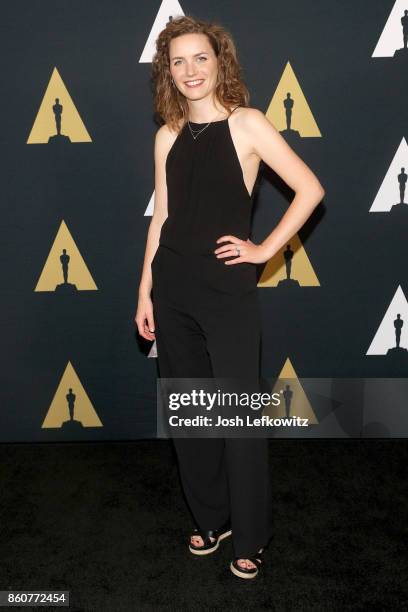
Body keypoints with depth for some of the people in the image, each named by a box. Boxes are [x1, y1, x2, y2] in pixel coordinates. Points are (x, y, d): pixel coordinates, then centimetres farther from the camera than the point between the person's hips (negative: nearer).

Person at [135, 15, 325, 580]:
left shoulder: (247, 124, -3)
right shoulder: (167, 136, 10)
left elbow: (310, 189, -6)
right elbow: (161, 218, 11)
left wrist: (265, 249, -8)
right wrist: (146, 291, 9)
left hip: (228, 290, -5)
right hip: (173, 290, 5)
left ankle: (251, 537, 19)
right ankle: (211, 518, 31)